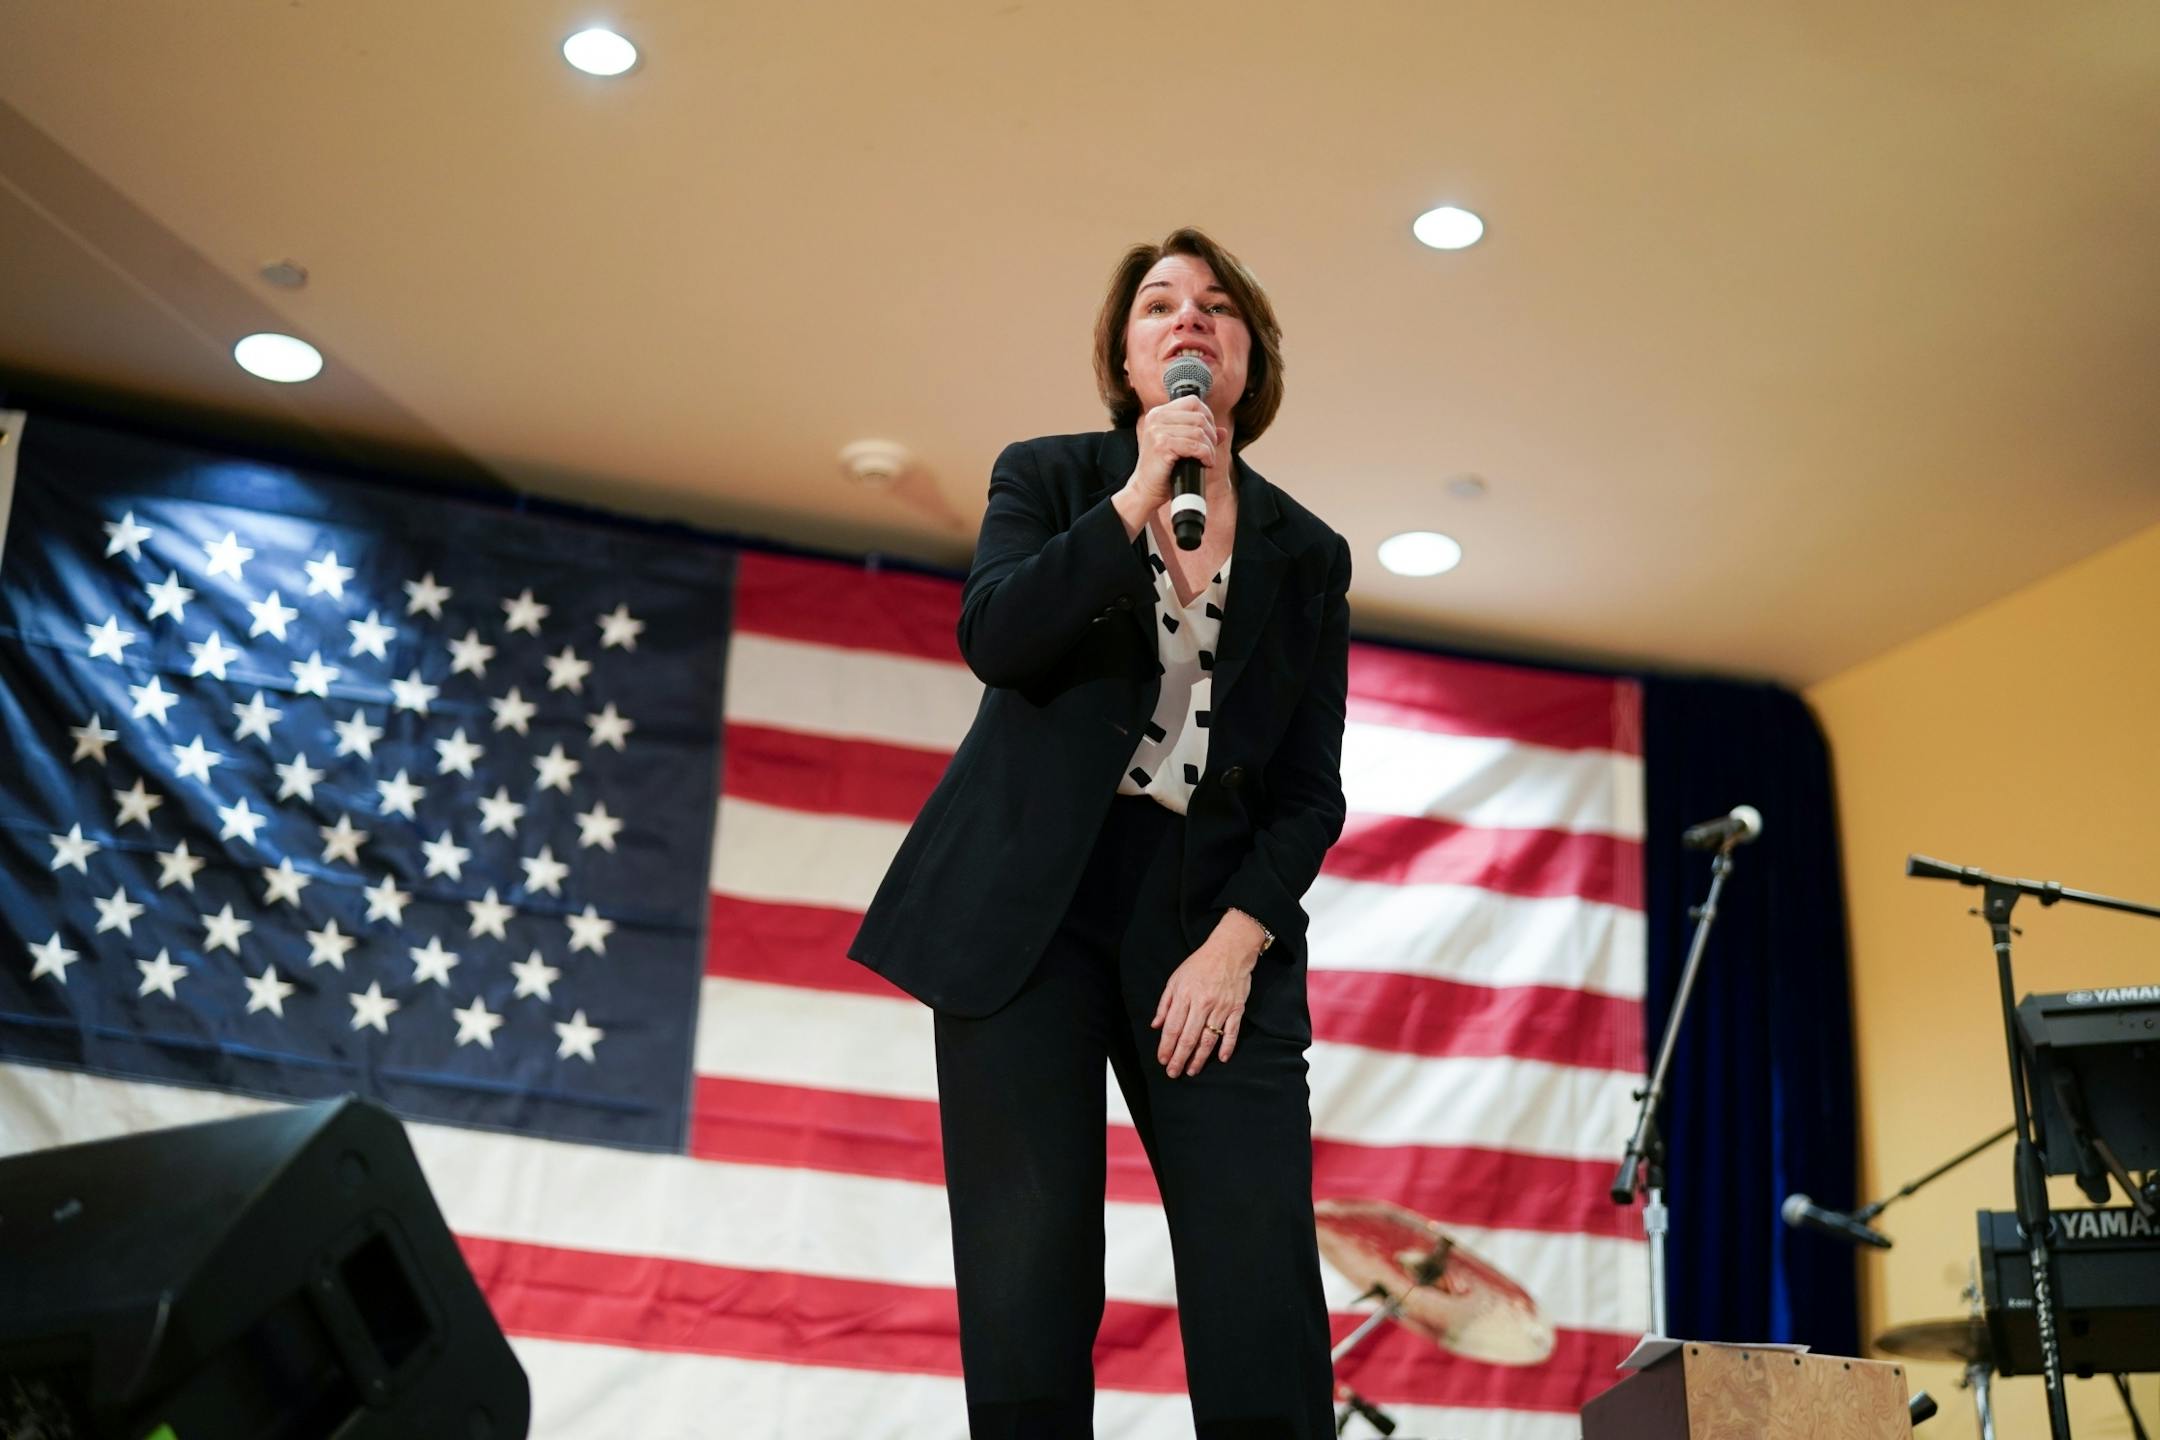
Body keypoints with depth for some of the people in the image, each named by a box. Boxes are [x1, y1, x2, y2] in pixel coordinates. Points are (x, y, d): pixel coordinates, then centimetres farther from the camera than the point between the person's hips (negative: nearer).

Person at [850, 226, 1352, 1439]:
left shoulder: (1305, 554, 13)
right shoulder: (1050, 477, 11)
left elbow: (1312, 789, 7)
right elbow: (994, 638, -8)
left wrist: (1238, 939, -8)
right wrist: (1136, 499, -13)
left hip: (1212, 912, 1)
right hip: (1032, 903, -1)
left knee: (1263, 1287, -8)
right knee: (1029, 1282, -6)